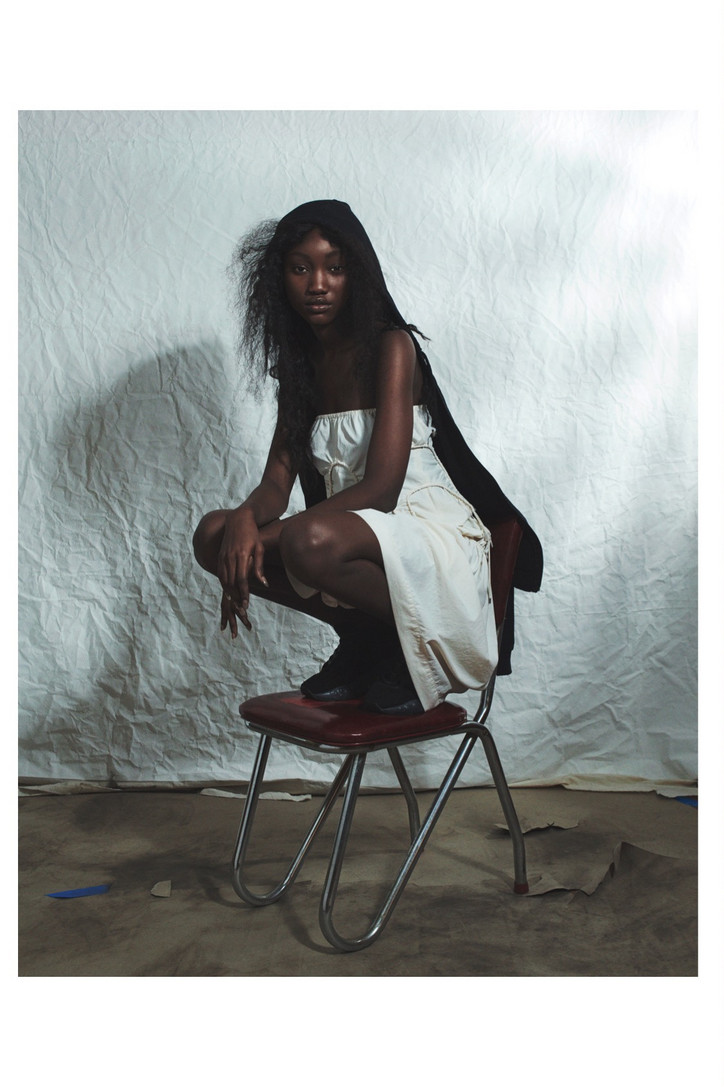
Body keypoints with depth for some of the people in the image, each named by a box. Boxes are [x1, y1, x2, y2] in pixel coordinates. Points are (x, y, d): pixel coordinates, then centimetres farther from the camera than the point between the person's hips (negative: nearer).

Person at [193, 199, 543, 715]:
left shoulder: (392, 346, -10)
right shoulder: (300, 366, 12)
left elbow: (380, 487, -18)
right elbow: (278, 480, 6)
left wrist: (264, 537, -22)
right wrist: (245, 518, -20)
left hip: (435, 534, -7)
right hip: (359, 534, 7)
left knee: (309, 541, -36)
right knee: (214, 534, -10)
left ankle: (410, 640, -8)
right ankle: (363, 637, 0)